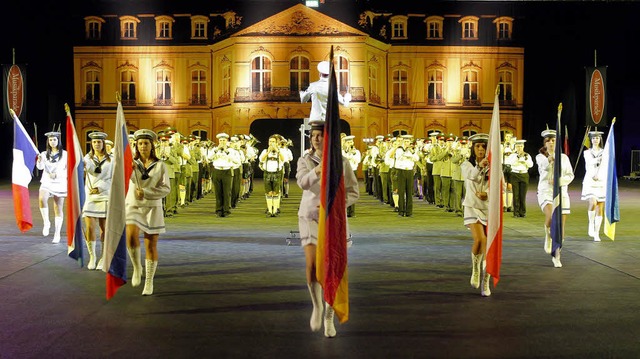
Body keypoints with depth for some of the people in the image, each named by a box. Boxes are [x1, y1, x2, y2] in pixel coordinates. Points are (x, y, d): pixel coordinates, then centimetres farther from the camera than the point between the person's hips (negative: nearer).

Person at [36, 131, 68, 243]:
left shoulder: (65, 154, 3)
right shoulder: (44, 154, 7)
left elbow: (68, 170, 1)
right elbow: (40, 167, -8)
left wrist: (57, 175, -14)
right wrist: (39, 160, -30)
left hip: (60, 183, -1)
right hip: (47, 182, 1)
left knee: (58, 209, 3)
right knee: (42, 199, -29)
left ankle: (57, 233, 11)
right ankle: (46, 222, -12)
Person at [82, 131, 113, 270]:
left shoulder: (110, 160, 4)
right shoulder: (88, 157, 5)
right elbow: (88, 167, -19)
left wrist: (100, 187, -11)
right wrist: (83, 164, -42)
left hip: (105, 197, 0)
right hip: (90, 197, 1)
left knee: (104, 228, 1)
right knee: (90, 228, -5)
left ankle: (103, 258, 11)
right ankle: (92, 257, 11)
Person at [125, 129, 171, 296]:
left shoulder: (160, 166, 1)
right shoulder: (132, 163, 4)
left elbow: (166, 188, -6)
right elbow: (129, 177, -17)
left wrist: (146, 193, -17)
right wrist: (130, 168, -39)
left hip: (152, 208, 0)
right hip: (133, 206, 0)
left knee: (151, 246, 2)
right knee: (131, 238, -23)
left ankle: (149, 282, 15)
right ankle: (137, 267, 4)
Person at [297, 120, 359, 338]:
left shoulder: (342, 162, -3)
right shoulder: (304, 161, -3)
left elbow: (354, 193, -2)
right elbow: (303, 183, -23)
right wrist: (316, 171, -44)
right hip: (310, 217, 0)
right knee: (312, 265, -17)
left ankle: (329, 318, 16)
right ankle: (317, 306, 10)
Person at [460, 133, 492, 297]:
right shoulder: (467, 165, 1)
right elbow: (471, 176, -22)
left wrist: (487, 194, -26)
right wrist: (479, 166, -43)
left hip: (490, 208, 2)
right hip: (472, 208, -2)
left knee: (488, 246, 0)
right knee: (479, 240, -22)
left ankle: (486, 283, 12)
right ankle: (475, 269, 7)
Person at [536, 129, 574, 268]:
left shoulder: (564, 157, 10)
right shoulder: (540, 157, 2)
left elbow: (570, 175, 9)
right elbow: (544, 165, -21)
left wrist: (561, 181, -12)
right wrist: (550, 158, -45)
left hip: (561, 193, 3)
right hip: (545, 192, -3)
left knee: (560, 227, 2)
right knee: (551, 216, -32)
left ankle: (556, 256, 18)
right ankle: (548, 236, 0)